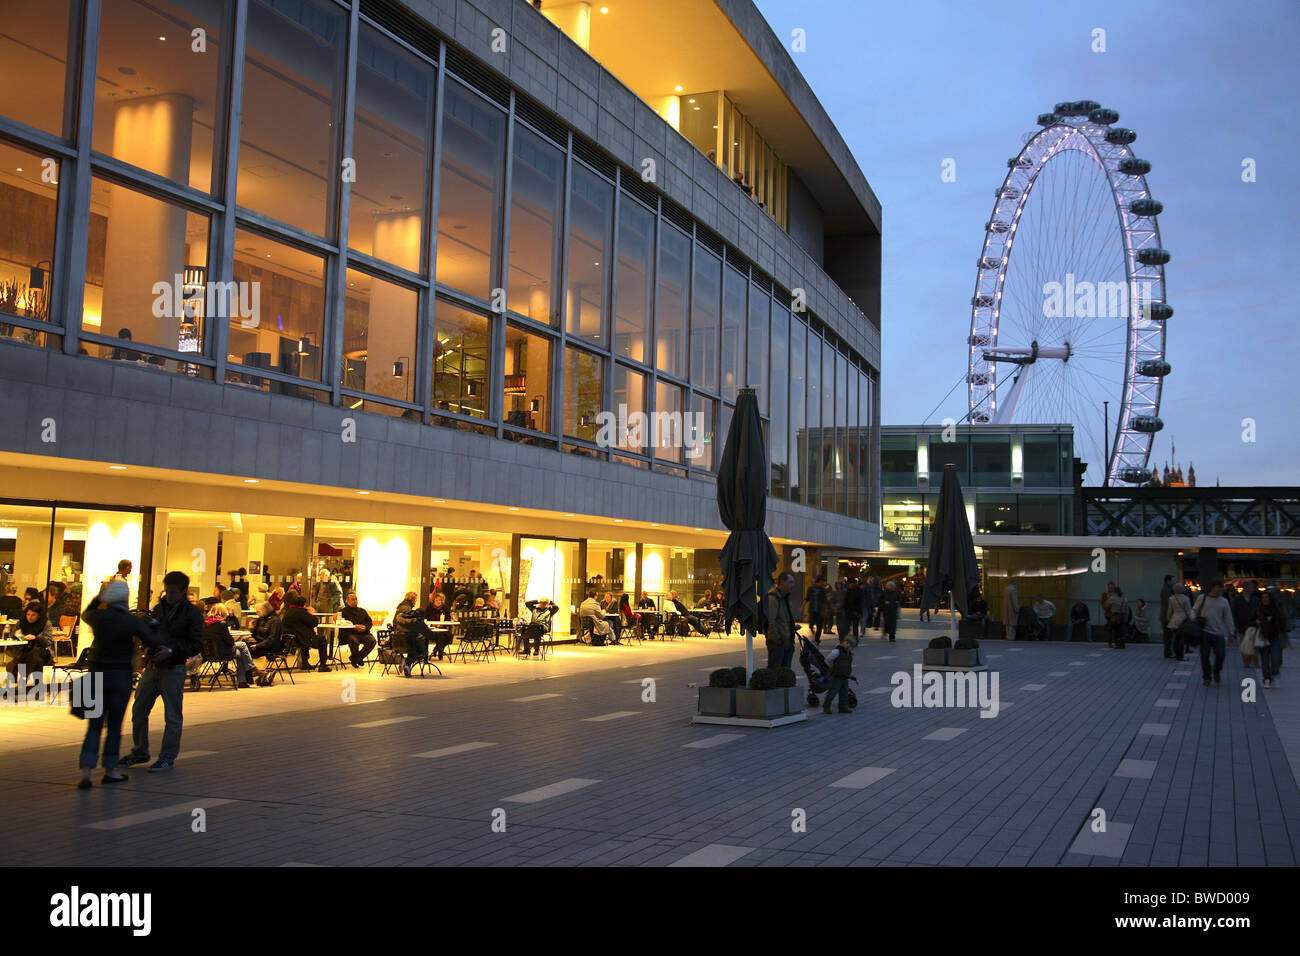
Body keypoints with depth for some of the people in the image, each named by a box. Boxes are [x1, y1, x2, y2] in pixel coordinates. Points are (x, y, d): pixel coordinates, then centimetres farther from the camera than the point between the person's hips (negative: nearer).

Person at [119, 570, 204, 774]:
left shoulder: (192, 613, -7)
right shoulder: (159, 608, 10)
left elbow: (196, 645, -11)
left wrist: (171, 651, -22)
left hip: (174, 670, -6)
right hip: (153, 667, 6)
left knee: (172, 716, 1)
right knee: (139, 710, 12)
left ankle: (167, 757, 11)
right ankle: (140, 752, 28)